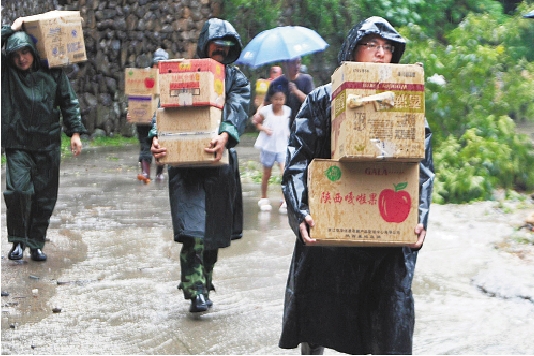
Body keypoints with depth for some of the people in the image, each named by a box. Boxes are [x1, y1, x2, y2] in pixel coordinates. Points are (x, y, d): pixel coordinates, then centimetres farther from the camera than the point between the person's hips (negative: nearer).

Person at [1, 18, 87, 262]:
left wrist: (75, 132, 0)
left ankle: (36, 244, 18)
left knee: (45, 196, 5)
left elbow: (69, 102, 7)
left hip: (48, 145, 1)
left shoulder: (52, 73, 5)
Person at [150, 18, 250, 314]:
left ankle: (204, 283, 29)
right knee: (192, 228, -14)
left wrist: (225, 136, -32)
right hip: (185, 164, -2)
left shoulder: (236, 79, 9)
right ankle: (196, 291, -15)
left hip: (220, 163, 2)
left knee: (214, 231, 10)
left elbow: (237, 111, -10)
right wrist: (156, 137, -23)